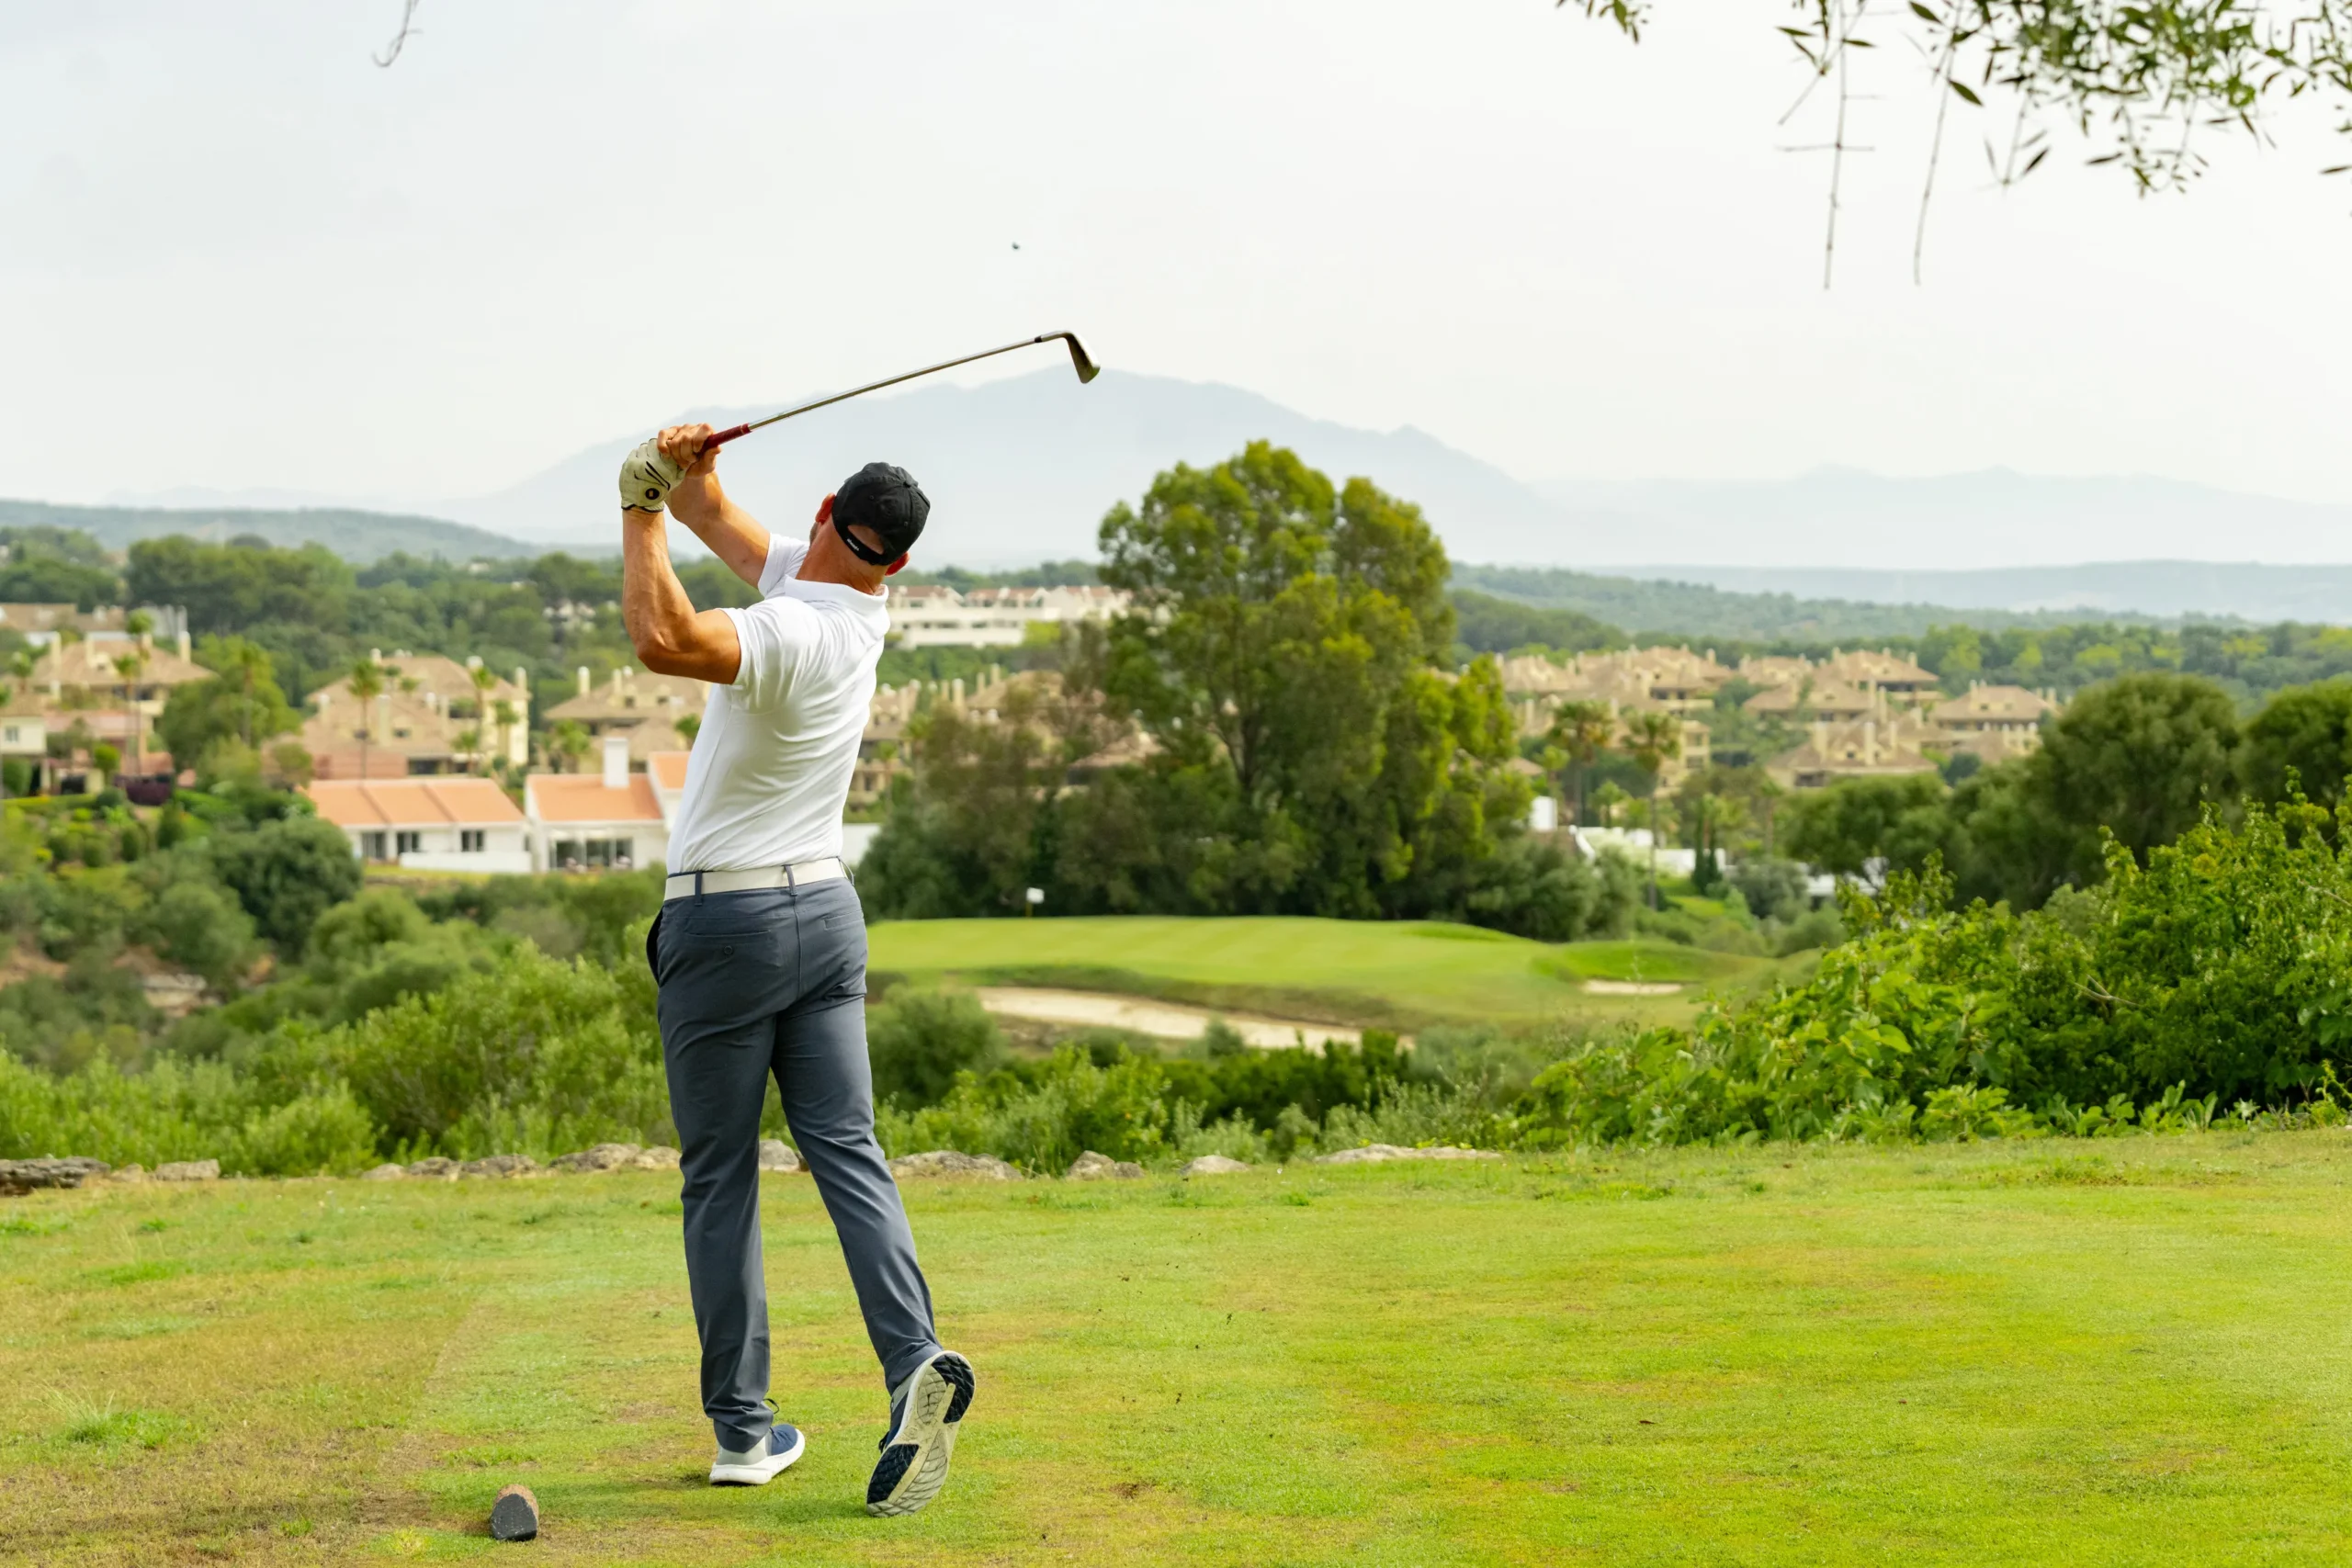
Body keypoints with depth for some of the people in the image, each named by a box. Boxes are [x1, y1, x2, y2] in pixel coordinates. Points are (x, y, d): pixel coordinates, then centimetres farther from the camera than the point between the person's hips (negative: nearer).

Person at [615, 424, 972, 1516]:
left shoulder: (790, 632, -21)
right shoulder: (865, 609, 3)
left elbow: (663, 640, -39)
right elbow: (715, 520, 12)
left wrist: (643, 504, -27)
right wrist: (686, 472, -8)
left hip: (724, 925, -7)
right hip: (826, 909, 7)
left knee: (720, 1178, 2)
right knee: (847, 1152, 1)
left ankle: (743, 1429, 4)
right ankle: (914, 1360, -19)